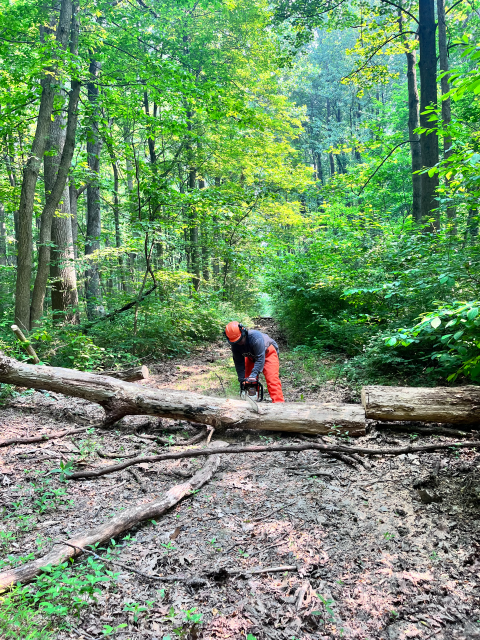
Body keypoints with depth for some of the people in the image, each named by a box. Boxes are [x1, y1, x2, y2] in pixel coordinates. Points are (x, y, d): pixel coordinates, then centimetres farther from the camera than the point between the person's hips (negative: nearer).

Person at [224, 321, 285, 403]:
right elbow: (239, 362, -12)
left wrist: (253, 375, -44)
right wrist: (242, 379, -18)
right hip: (252, 357, 6)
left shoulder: (255, 336, -39)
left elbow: (260, 358, -39)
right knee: (248, 381, -1)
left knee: (272, 379, -20)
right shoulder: (234, 344, -20)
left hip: (267, 352, -6)